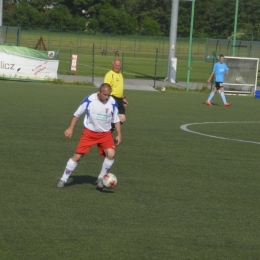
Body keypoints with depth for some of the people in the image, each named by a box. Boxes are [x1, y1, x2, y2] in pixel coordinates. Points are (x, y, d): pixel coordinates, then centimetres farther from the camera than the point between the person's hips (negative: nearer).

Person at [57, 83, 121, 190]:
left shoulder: (113, 103, -10)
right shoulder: (89, 100, -15)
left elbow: (116, 120, 4)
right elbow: (77, 113, -3)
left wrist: (119, 134, -5)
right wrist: (70, 128, -4)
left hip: (105, 133, 1)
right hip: (89, 132, -1)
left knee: (111, 154, -20)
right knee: (77, 156, -5)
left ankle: (100, 179, -1)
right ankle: (63, 179, 10)